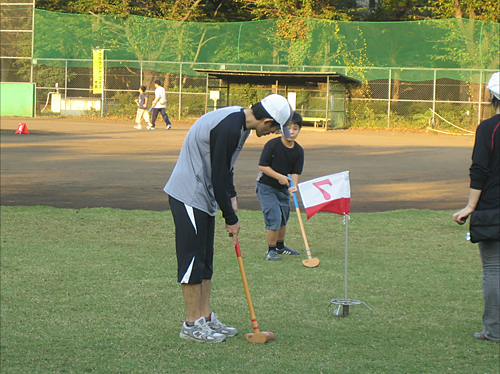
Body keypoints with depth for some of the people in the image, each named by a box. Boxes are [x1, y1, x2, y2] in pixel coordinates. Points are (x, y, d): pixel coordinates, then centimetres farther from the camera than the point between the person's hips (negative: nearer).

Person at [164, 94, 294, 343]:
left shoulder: (240, 123, 6)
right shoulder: (228, 128, -25)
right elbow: (218, 177, -22)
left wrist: (231, 197, 7)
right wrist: (231, 218, -13)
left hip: (203, 196, 10)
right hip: (188, 195, -10)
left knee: (205, 259, 12)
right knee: (192, 257, -6)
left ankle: (206, 318, 18)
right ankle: (192, 323, -1)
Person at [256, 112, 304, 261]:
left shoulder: (298, 151, -4)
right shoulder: (272, 145, -18)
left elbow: (295, 172, -6)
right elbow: (262, 166, -17)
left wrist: (293, 186, -25)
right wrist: (279, 176, -24)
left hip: (284, 188, 6)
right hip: (266, 187, -6)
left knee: (284, 218, 16)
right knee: (274, 217, -14)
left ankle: (280, 246, 36)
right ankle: (271, 250, -2)